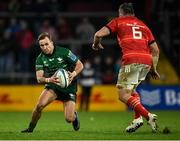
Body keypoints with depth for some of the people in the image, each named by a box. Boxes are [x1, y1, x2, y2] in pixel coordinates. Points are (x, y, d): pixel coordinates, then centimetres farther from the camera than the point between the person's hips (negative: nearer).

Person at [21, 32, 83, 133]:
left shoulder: (64, 52, -14)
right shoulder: (40, 59, -6)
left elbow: (80, 65, -7)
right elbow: (39, 78, -10)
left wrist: (73, 74, -27)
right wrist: (49, 80, -32)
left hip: (69, 87, -2)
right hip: (52, 87, 2)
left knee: (69, 119, -12)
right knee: (40, 105, -26)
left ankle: (74, 115, 27)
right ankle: (30, 128, -4)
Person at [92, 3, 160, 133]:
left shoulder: (118, 21, 13)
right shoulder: (143, 25, 26)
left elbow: (99, 34, 2)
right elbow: (155, 50, 20)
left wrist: (96, 44, 23)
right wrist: (153, 69, 27)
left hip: (131, 60, -6)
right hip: (146, 60, 6)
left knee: (123, 95, -2)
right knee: (130, 90, 25)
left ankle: (148, 116, -20)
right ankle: (137, 119, 8)